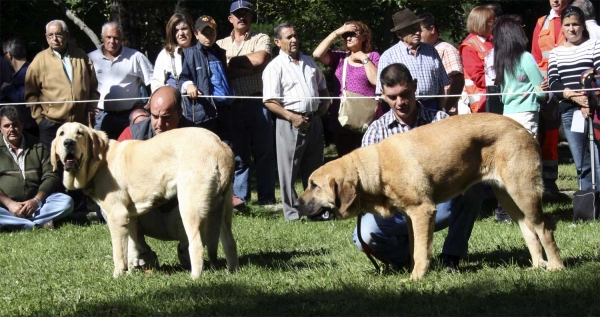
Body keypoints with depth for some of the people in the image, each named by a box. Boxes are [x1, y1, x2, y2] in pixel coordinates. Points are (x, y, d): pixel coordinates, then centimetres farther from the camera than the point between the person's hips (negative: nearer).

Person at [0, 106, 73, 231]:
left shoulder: (38, 147, 13)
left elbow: (51, 177, 6)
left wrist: (36, 200, -12)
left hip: (35, 203, 3)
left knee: (66, 202, -22)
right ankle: (39, 223, -32)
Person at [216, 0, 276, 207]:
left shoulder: (261, 39, 8)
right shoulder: (222, 44, 16)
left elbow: (260, 59, -11)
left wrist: (232, 61, -2)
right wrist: (247, 65, -6)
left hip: (257, 102, -2)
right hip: (232, 103, 2)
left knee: (264, 150, 0)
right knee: (237, 151, 4)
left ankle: (266, 197, 3)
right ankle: (239, 195, 8)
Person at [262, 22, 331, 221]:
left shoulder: (309, 63, 15)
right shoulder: (275, 67, -7)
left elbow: (322, 87, 29)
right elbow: (269, 101, -14)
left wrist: (325, 103, 9)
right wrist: (292, 117, -20)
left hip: (314, 120, 6)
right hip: (290, 123, -6)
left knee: (314, 168, 12)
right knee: (289, 170, -1)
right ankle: (291, 211, 5)